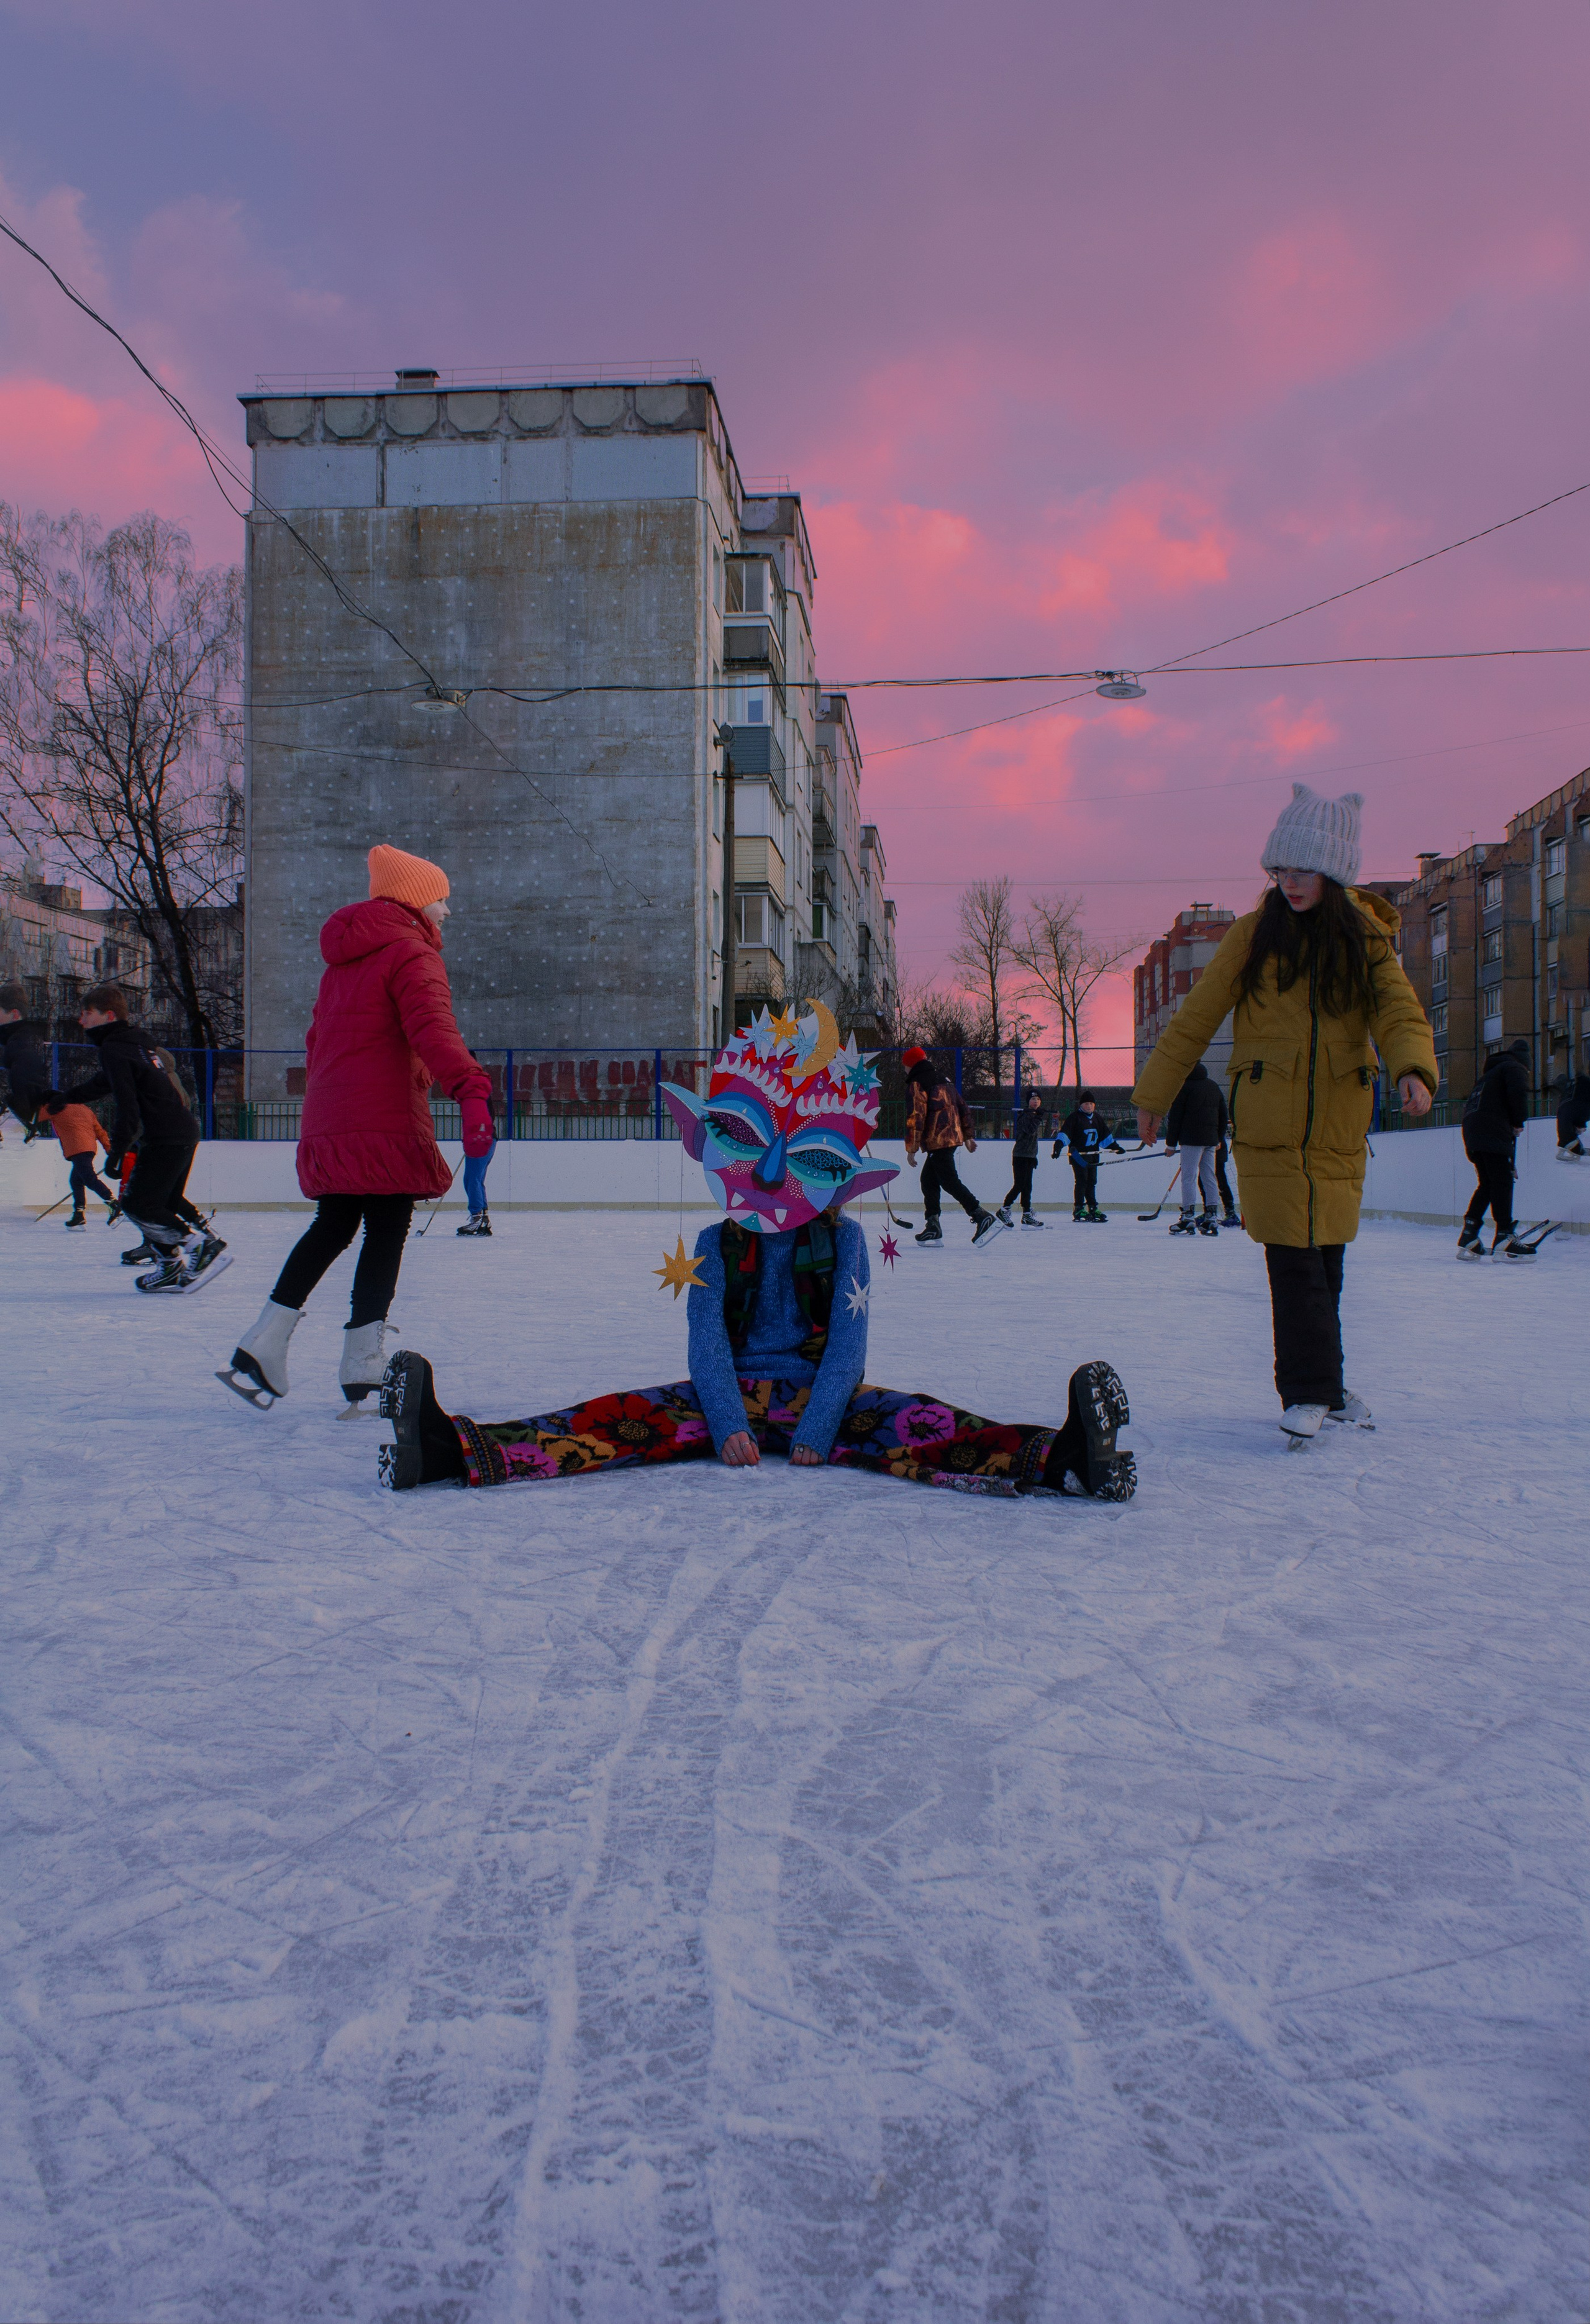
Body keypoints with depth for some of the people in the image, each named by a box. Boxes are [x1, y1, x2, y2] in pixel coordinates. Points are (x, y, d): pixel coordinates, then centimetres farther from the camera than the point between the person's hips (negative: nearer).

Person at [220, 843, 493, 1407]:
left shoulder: (344, 961, 21)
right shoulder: (411, 954, -7)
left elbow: (318, 1038, 27)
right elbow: (431, 1029, -26)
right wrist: (470, 1089, -38)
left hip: (328, 1124, 8)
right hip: (387, 1127, -8)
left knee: (333, 1227, 18)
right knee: (386, 1232, 0)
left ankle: (261, 1347, 13)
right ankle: (363, 1368, 2)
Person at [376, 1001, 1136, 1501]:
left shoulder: (843, 1240, 1)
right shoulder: (717, 1245, 6)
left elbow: (848, 1345, -6)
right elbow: (707, 1343, -4)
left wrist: (814, 1434, -18)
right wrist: (728, 1427, -20)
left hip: (821, 1398, -1)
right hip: (730, 1395, 1)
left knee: (919, 1425, -29)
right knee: (623, 1418, -22)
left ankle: (1063, 1457, -52)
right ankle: (449, 1448, -42)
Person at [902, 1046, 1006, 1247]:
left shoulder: (918, 1083, -7)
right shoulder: (944, 1079, 19)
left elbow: (916, 1117, -14)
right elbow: (962, 1107, 20)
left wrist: (911, 1148, -10)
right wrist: (969, 1136, 23)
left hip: (938, 1140, -9)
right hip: (953, 1136, 9)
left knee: (949, 1181, -10)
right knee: (929, 1180, 14)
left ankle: (984, 1218, -18)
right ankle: (933, 1228, 11)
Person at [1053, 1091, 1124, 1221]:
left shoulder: (1097, 1118, 15)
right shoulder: (1074, 1117, -6)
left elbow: (1106, 1136, 25)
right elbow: (1065, 1132, -14)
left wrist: (1115, 1146, 21)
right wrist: (1058, 1146, -27)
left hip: (1093, 1155, 6)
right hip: (1078, 1155, -6)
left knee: (1092, 1181, 10)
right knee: (1081, 1180, -10)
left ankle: (1093, 1208, 17)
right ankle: (1078, 1209, -7)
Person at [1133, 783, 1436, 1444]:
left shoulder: (1364, 940, 7)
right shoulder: (1253, 935, 3)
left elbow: (1398, 1011, -6)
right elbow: (1196, 1018, 6)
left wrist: (1412, 1067, -27)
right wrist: (1153, 1093, 6)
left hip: (1338, 1128, 2)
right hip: (1269, 1129, -2)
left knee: (1324, 1262, 8)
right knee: (1296, 1262, -7)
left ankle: (1316, 1389, 23)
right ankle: (1312, 1390, 1)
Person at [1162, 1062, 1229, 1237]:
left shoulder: (1185, 1086, -6)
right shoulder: (1214, 1087, 15)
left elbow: (1175, 1116, -8)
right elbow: (1223, 1115, 19)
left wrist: (1171, 1143, -4)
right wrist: (1219, 1139, 26)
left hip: (1191, 1139, -6)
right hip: (1211, 1140, 7)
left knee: (1189, 1177, -6)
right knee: (1209, 1177, 9)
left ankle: (1188, 1217, -12)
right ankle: (1211, 1218, 9)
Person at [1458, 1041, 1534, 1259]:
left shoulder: (1488, 1075, 32)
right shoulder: (1515, 1068, 6)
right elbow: (1519, 1093, -18)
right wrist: (1519, 1122, 0)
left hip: (1472, 1133, 9)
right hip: (1493, 1134, -9)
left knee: (1486, 1184, 13)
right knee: (1503, 1182, -8)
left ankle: (1467, 1239, 8)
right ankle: (1503, 1239, -13)